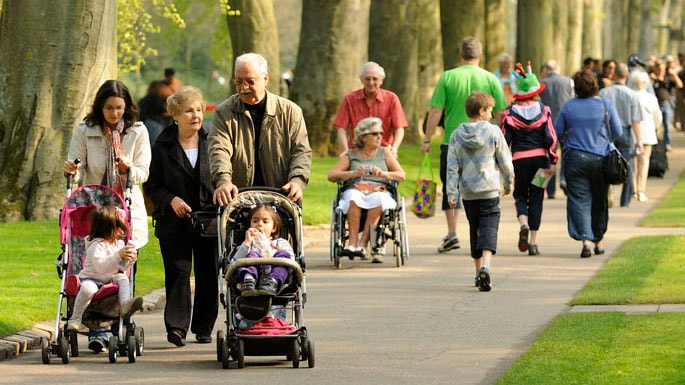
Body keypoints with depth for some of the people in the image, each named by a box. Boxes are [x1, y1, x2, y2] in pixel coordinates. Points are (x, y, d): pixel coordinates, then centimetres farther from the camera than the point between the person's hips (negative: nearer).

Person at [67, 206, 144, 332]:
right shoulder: (96, 246, -21)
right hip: (91, 279, -7)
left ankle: (125, 304, -32)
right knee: (88, 289, -37)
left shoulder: (119, 243, 3)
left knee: (122, 277, -19)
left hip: (109, 279, 7)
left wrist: (130, 259, -14)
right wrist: (118, 255, -38)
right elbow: (101, 267, -34)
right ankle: (75, 319, -27)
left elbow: (122, 267, 9)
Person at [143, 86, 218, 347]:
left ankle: (203, 328, 16)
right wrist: (171, 199, -13)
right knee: (177, 273, -8)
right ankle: (176, 327, -11)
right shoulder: (163, 147, 1)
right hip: (174, 223, -2)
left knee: (208, 276, 5)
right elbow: (152, 185, 4)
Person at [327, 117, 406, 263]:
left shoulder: (384, 153, 19)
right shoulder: (350, 155, 17)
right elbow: (331, 176, 5)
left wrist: (383, 174, -9)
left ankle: (362, 243, -38)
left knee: (378, 199, -36)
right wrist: (353, 173, -11)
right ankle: (353, 243, -44)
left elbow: (401, 175, 10)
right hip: (355, 189, 0)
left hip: (379, 191, 0)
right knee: (353, 196, -36)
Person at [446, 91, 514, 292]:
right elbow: (505, 161, 0)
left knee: (474, 230, 16)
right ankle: (485, 266, -26)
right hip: (489, 191, -4)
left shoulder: (457, 135, 3)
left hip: (468, 193, 4)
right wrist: (509, 182, 16)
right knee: (489, 230, -6)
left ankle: (479, 270, 21)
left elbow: (452, 167, 0)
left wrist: (451, 193, 1)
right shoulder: (493, 132, -6)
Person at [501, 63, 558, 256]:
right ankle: (533, 242, 5)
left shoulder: (510, 113, -3)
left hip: (519, 159, 0)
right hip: (539, 158, 0)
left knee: (520, 195, 15)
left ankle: (523, 223, -16)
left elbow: (504, 139, -3)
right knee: (536, 197, 7)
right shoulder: (543, 111, -2)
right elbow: (550, 138, -5)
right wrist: (552, 162, -1)